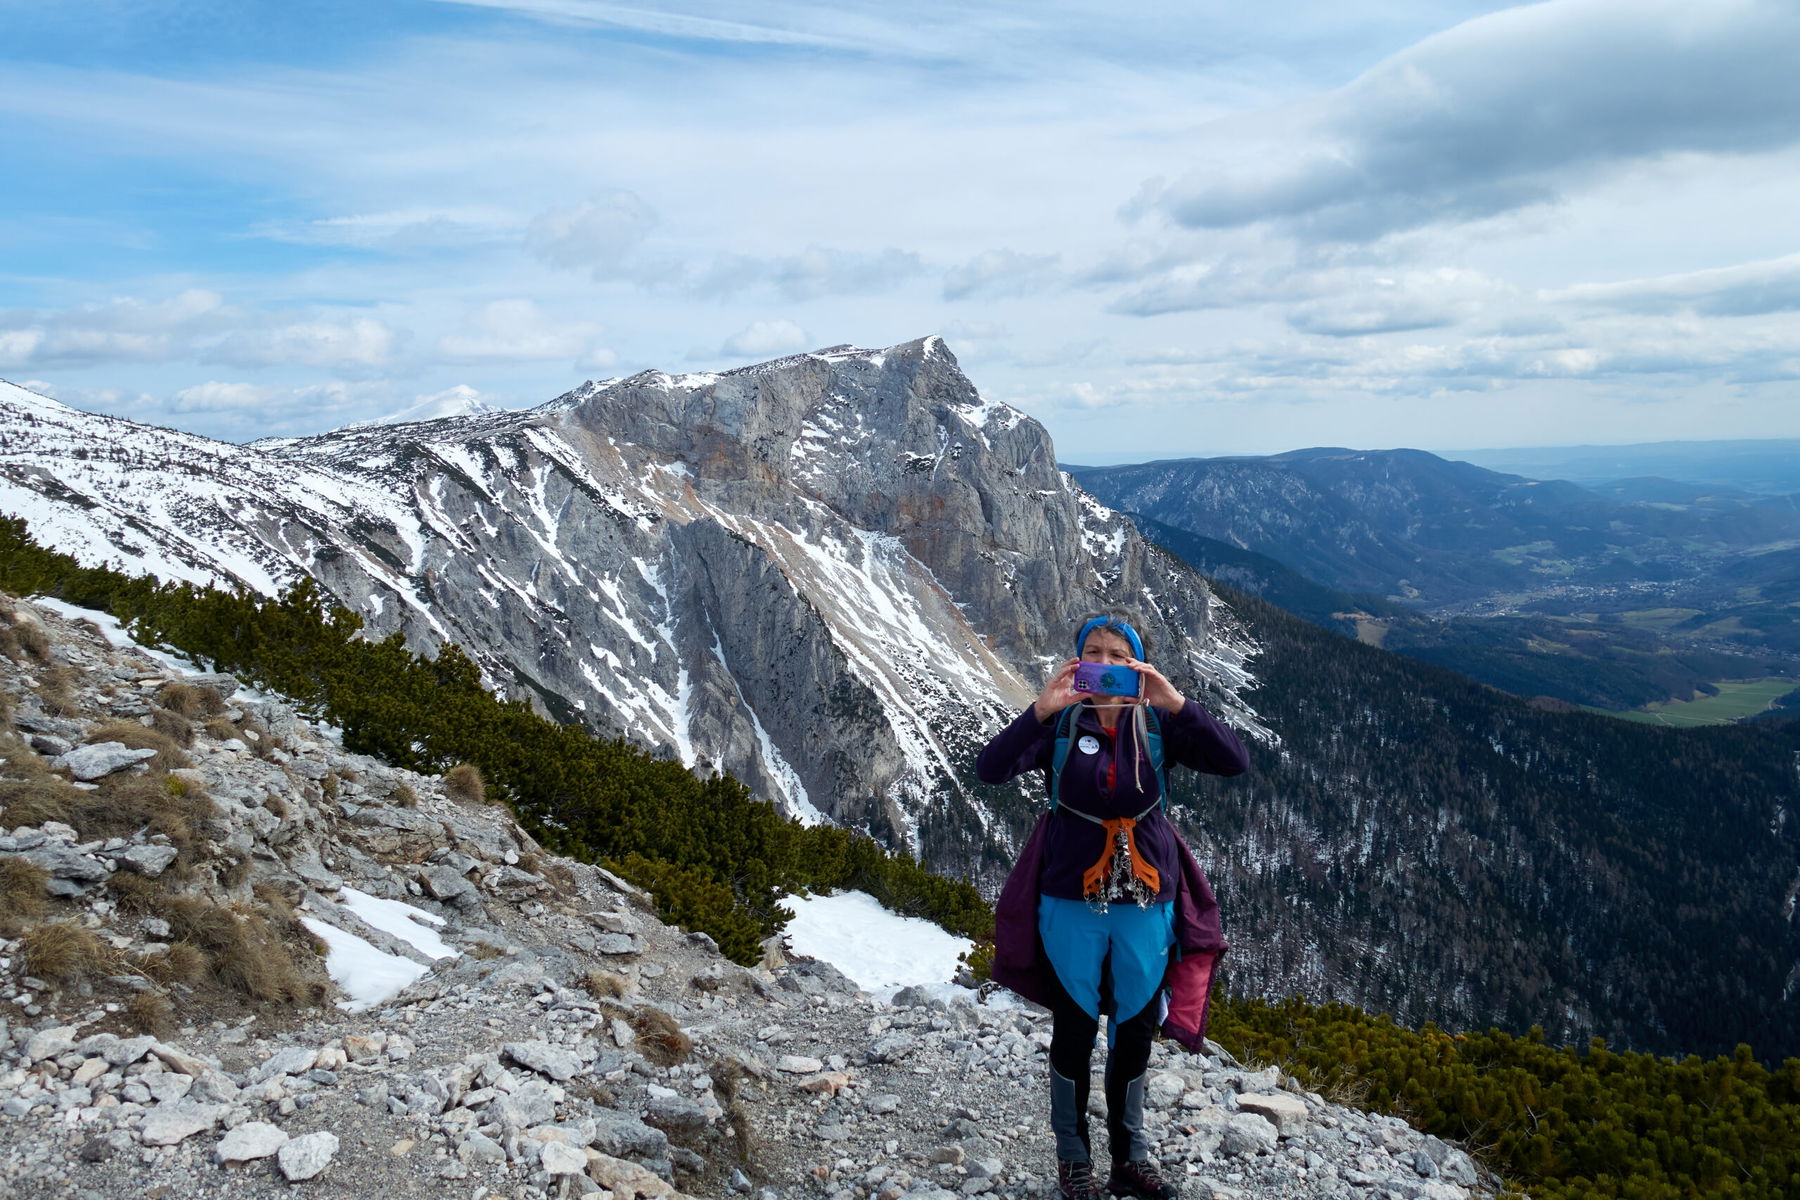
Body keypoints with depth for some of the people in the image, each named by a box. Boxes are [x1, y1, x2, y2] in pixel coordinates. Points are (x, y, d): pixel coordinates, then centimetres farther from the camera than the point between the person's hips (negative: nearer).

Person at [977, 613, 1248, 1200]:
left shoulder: (1158, 723, -4)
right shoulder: (1059, 724, -7)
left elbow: (1234, 762, -17)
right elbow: (990, 769, -20)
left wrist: (1178, 704, -27)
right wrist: (1041, 709, -31)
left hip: (1147, 900, 2)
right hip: (1071, 901, -1)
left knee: (1136, 1030, 14)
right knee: (1074, 1029, 10)